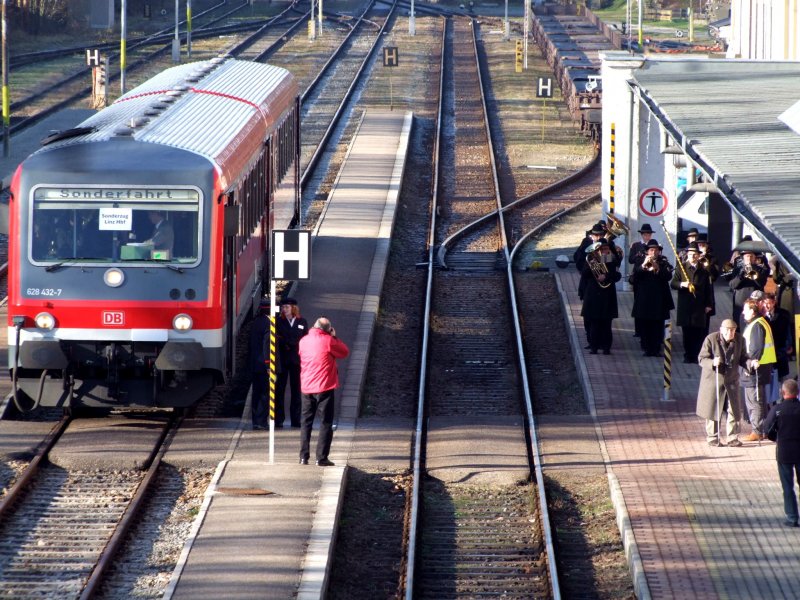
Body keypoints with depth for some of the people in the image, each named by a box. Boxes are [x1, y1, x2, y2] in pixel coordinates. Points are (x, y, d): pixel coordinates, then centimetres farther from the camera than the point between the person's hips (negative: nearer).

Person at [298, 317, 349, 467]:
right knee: (326, 423, 2)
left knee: (306, 422, 12)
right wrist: (334, 337, 8)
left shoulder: (304, 340, 5)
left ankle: (303, 457, 7)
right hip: (324, 387, -5)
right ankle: (321, 458, -5)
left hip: (306, 387, 5)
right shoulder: (328, 341, -10)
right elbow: (344, 352, 0)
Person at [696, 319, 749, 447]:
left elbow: (742, 358, 9)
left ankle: (732, 438, 11)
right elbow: (701, 359, -11)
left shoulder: (739, 340, 0)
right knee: (713, 411, 4)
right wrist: (712, 362, -31)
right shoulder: (711, 339, -12)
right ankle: (712, 438, 15)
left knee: (734, 411, 1)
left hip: (731, 380, 3)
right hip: (713, 380, -3)